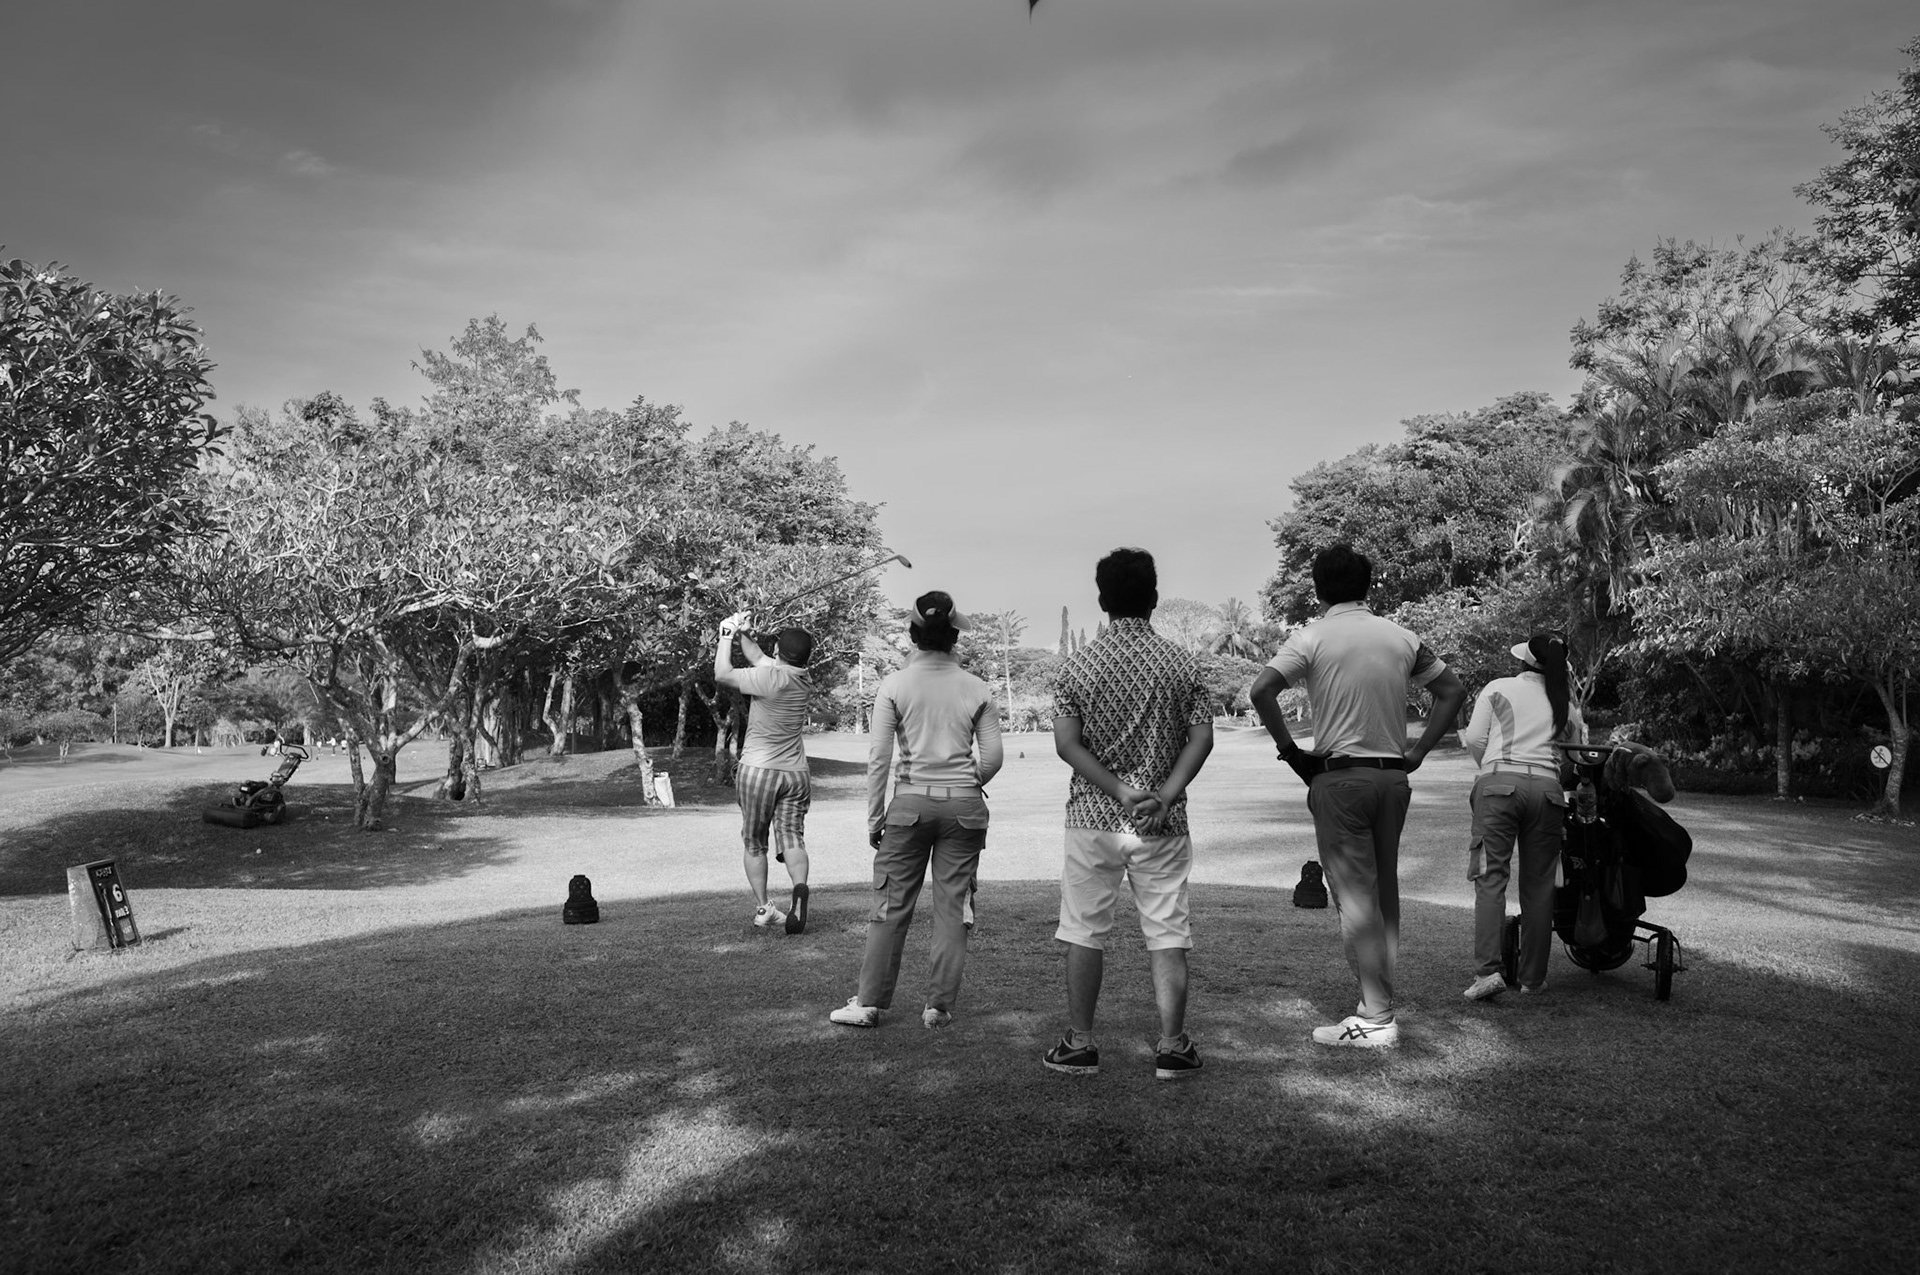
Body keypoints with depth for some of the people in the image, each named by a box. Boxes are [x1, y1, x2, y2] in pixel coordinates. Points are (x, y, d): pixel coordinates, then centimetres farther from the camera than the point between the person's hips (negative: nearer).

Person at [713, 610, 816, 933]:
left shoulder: (770, 677, -18)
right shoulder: (803, 680, 3)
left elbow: (722, 675, -9)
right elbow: (757, 657, 17)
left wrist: (727, 637, 2)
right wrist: (741, 633, 16)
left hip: (758, 770, -4)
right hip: (795, 771, 4)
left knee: (754, 843, 10)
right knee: (792, 837, 1)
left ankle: (763, 908, 13)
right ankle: (800, 888, -24)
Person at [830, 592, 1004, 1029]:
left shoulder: (894, 686, -4)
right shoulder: (976, 689, 0)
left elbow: (878, 758, -5)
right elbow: (993, 756, 0)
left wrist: (874, 816, 3)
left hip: (910, 803, -1)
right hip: (964, 805, 1)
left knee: (891, 906, 8)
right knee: (951, 906, 8)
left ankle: (870, 1002, 13)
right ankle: (940, 1005, 13)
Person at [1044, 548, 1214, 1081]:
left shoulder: (1078, 665, -2)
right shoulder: (1181, 664, 0)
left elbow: (1067, 744, -9)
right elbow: (1202, 738, -7)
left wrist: (1119, 791, -12)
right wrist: (1164, 796, -12)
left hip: (1093, 817, 0)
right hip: (1163, 823, 0)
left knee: (1084, 932, 10)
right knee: (1167, 933, 9)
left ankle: (1079, 1045, 17)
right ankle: (1172, 1048, 12)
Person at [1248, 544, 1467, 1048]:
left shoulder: (1313, 637, -6)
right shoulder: (1401, 637, 8)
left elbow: (1261, 691, -19)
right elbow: (1453, 691, 12)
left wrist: (1290, 750, -9)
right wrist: (1417, 751, 11)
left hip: (1340, 776, -5)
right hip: (1393, 776, 5)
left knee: (1355, 897, -2)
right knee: (1384, 892, 14)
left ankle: (1375, 1019, 0)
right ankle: (1380, 1003, 20)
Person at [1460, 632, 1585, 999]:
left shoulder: (1498, 689, 9)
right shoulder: (1567, 705, 19)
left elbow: (1475, 738, 3)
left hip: (1499, 784, -3)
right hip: (1548, 788, 3)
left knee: (1490, 877, -4)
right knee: (1539, 885, 8)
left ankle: (1488, 970, -16)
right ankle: (1532, 978, 13)